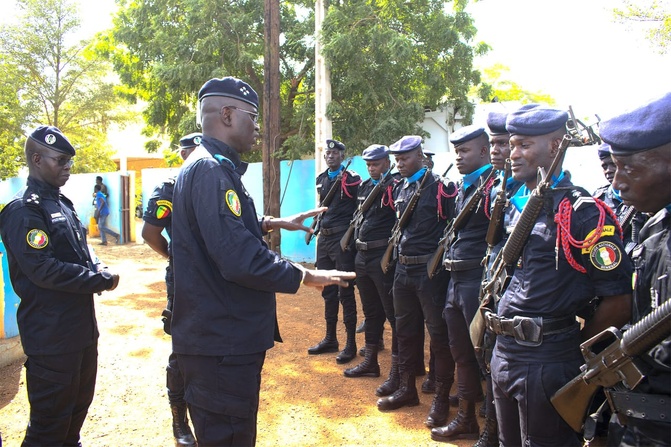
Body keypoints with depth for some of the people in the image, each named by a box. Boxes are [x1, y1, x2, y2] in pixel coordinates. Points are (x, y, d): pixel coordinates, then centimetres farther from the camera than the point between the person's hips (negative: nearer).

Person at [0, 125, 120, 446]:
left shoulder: (62, 204, 13)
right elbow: (42, 269, -24)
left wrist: (96, 274, -4)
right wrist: (102, 280, -18)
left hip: (82, 326, 9)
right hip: (51, 333, -9)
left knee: (79, 403, 22)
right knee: (50, 421, 1)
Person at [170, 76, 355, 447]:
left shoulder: (206, 165, 14)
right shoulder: (212, 170, -20)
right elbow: (241, 260, -28)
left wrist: (276, 223, 20)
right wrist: (307, 277, -17)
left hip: (219, 337, 11)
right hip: (222, 345, -11)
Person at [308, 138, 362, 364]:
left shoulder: (352, 179, -8)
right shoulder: (321, 179, 13)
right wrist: (319, 227, 16)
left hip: (343, 239, -7)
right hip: (324, 238, 7)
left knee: (345, 292, -3)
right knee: (328, 291, 13)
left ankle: (351, 344, 5)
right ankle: (330, 339, 23)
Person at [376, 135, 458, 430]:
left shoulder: (441, 188, -10)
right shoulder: (400, 189, 12)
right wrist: (396, 255, 15)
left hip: (430, 270, -7)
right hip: (403, 269, 7)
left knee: (438, 333, 2)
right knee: (405, 330, 14)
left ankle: (442, 397, 13)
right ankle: (408, 388, 28)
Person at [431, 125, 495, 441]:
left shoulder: (494, 185, -12)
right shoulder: (463, 186, 16)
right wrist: (448, 258, 14)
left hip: (478, 279, -9)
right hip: (456, 278, 9)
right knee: (461, 351, 16)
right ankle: (466, 417, 29)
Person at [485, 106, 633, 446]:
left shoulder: (584, 212, -16)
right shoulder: (520, 205, 9)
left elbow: (619, 303, -18)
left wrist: (576, 346, -6)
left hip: (547, 363, -8)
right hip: (504, 352, 8)